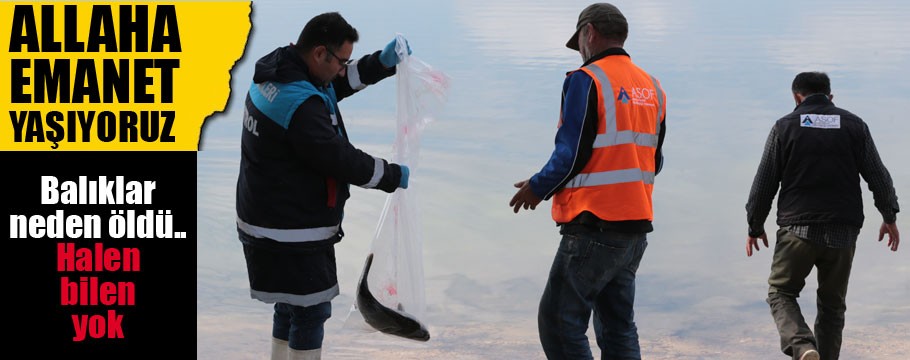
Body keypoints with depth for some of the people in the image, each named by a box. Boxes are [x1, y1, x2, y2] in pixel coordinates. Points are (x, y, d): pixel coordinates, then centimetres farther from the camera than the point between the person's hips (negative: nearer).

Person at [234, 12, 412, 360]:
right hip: (292, 235, -10)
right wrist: (394, 175, -8)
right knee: (311, 312, -1)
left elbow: (337, 84, 19)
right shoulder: (300, 105, -27)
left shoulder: (274, 73, 4)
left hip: (271, 224, 10)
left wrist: (382, 63, 7)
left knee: (291, 308, 21)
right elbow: (341, 159, -23)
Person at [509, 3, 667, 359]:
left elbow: (571, 155, -14)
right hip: (637, 226, 8)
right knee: (618, 326, 13)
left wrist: (538, 188, 2)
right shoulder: (652, 87, 12)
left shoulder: (586, 80, -10)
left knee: (558, 323, -5)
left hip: (595, 226, -8)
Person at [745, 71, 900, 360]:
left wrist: (755, 226, 10)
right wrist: (890, 217, 17)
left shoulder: (785, 127, 0)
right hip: (843, 233, 2)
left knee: (781, 292, 9)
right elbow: (878, 176, 5)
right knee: (832, 303, 15)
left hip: (797, 230, -2)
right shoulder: (854, 125, 5)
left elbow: (764, 182, 0)